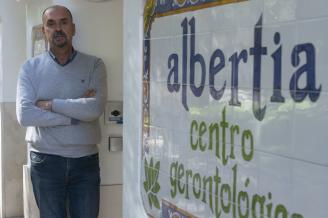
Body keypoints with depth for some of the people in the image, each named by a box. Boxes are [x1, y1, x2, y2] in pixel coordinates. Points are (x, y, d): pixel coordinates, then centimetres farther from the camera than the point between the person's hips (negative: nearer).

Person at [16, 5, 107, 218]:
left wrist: (51, 104, -12)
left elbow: (95, 109, -15)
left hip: (86, 160, 0)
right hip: (46, 161, 0)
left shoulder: (94, 65, 0)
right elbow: (25, 115, -13)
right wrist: (77, 114, -13)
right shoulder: (31, 67, 1)